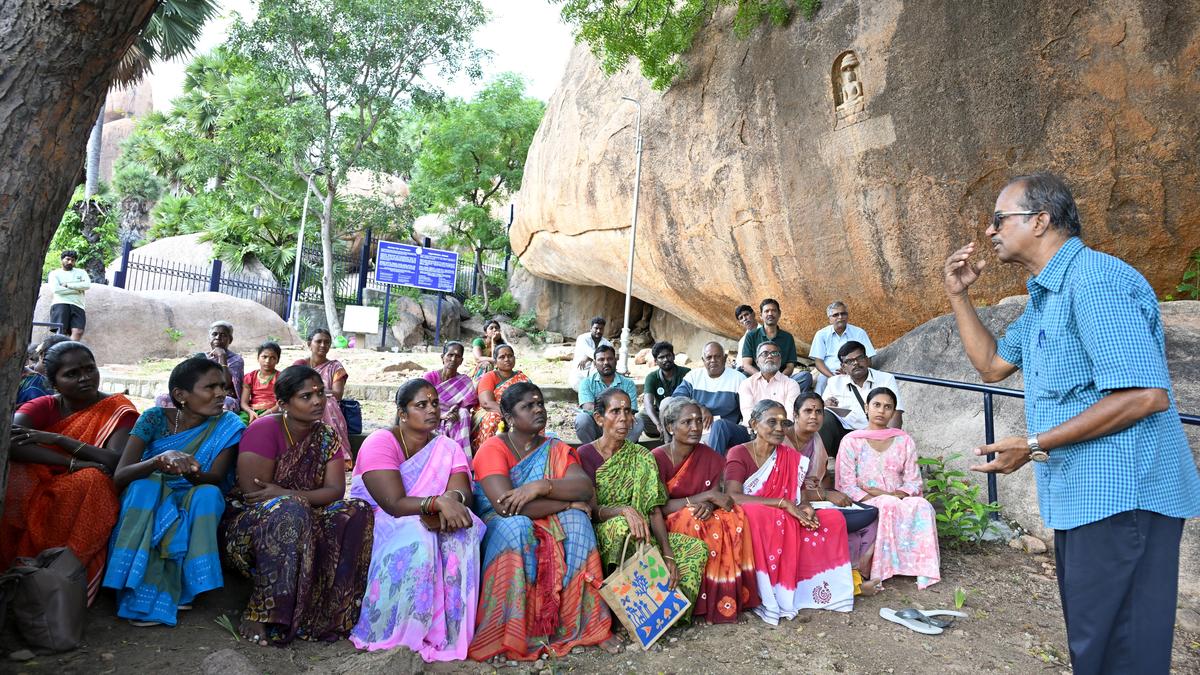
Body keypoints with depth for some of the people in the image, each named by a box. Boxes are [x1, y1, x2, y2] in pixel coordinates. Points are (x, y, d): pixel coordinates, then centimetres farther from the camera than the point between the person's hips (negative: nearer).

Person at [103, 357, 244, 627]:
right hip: (148, 506, 0)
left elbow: (216, 479, -17)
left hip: (197, 512, 0)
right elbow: (120, 476, -19)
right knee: (144, 486, -31)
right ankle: (143, 594, -29)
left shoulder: (227, 424, -9)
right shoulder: (154, 419, -11)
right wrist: (162, 458, -39)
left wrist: (192, 473, -41)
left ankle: (179, 590, -21)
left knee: (208, 494, -31)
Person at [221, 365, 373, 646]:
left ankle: (334, 610, -18)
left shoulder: (326, 437, 4)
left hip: (306, 522, 5)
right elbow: (252, 493, -18)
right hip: (251, 523, -5)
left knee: (358, 511, -20)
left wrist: (287, 494, -22)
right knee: (290, 512, -38)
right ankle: (259, 615, -28)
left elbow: (336, 490, -7)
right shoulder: (264, 429, -12)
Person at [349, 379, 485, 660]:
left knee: (464, 529, -27)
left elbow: (463, 493, -12)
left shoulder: (447, 447, 2)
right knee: (416, 537, -35)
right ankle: (397, 634, -18)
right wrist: (438, 503, -38)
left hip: (431, 523, 4)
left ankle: (449, 630, -20)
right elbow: (394, 505, -24)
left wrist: (454, 500, -35)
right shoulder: (380, 443, -15)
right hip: (377, 524, -4)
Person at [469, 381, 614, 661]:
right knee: (515, 527, -35)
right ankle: (512, 634, -29)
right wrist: (567, 502, -19)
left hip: (548, 526, 4)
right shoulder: (493, 449, -11)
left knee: (575, 521, -24)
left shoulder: (557, 450, 5)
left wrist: (541, 486, -29)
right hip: (499, 529, -4)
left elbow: (585, 487, -12)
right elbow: (505, 505, -25)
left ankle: (576, 624, -20)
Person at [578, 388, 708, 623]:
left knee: (697, 548, -14)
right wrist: (624, 510, -32)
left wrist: (668, 555, -14)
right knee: (621, 525, -38)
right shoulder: (585, 455, -4)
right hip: (600, 535, -4)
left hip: (642, 534, 4)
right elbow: (592, 510, -11)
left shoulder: (642, 457, 7)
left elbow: (655, 511, 0)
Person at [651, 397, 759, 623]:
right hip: (666, 524, -4)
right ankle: (703, 604, -20)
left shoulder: (708, 456, 2)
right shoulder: (658, 458, -14)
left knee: (734, 516, -22)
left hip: (699, 516, 5)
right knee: (692, 520, -34)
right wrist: (706, 496, -23)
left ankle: (728, 598, -15)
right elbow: (661, 507, -19)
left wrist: (708, 505, -25)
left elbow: (715, 496, 0)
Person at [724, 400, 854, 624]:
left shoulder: (792, 458, 8)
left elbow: (800, 496, 9)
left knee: (834, 518, -8)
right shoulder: (739, 454, -9)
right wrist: (782, 503, -25)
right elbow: (732, 497, -23)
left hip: (787, 524, 6)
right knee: (758, 513, -37)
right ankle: (767, 597, -25)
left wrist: (806, 508, -17)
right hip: (748, 523, -6)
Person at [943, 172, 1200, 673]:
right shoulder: (1046, 296, 16)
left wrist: (1035, 445, -21)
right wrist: (958, 295, 13)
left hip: (1119, 497, -10)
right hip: (1081, 497, 10)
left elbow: (1146, 395, -25)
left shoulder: (1094, 279, -18)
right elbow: (991, 364, 22)